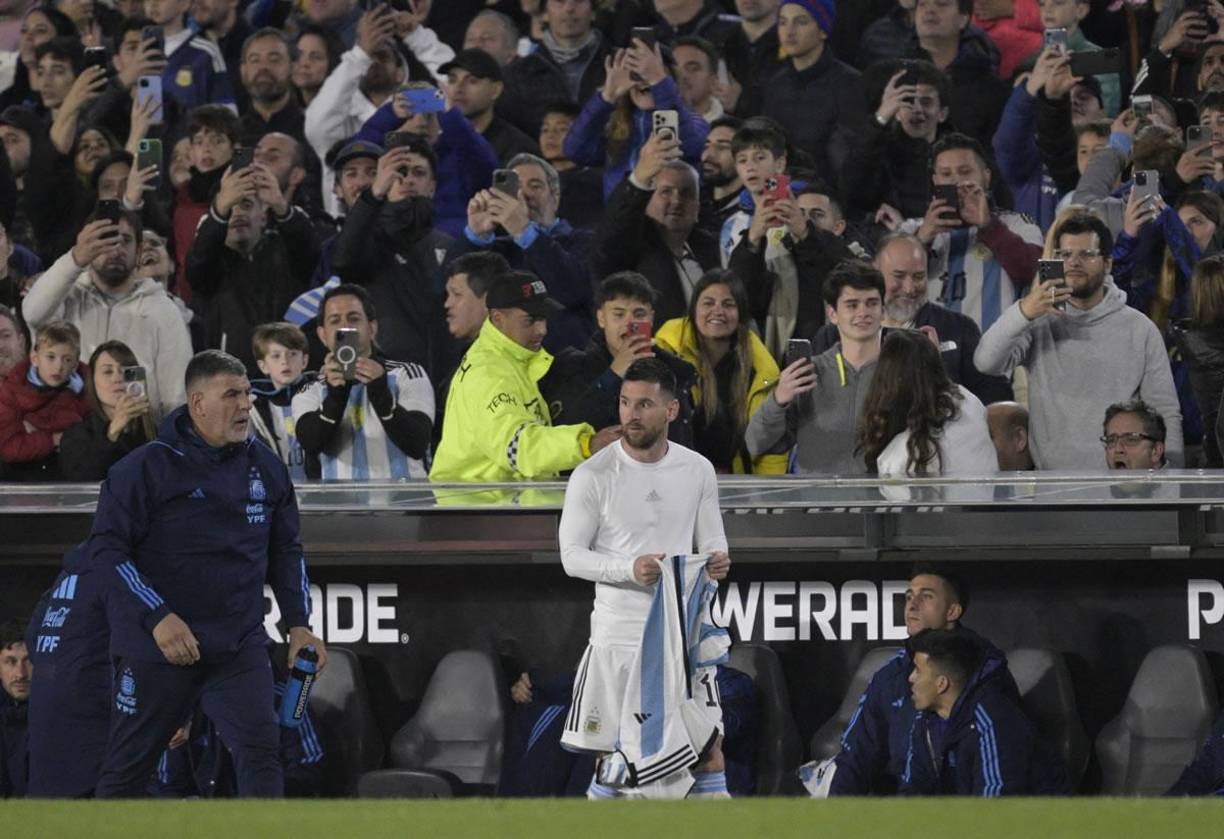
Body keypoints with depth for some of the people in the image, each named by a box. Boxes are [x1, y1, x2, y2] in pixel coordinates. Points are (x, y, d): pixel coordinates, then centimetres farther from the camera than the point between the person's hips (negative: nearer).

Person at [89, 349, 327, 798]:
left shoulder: (266, 467, 6)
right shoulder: (147, 467, -9)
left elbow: (286, 550, 18)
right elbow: (106, 547, -12)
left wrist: (298, 622, 7)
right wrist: (157, 617, -20)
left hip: (240, 645, 3)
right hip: (155, 645, -3)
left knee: (260, 751, -13)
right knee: (127, 768, 6)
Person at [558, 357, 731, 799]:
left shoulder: (697, 470, 4)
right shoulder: (593, 476, -7)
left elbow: (712, 540, 13)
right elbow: (572, 556, -6)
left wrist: (716, 561, -13)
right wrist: (630, 569, -23)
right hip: (618, 632, -3)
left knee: (709, 750, 2)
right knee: (612, 761, -1)